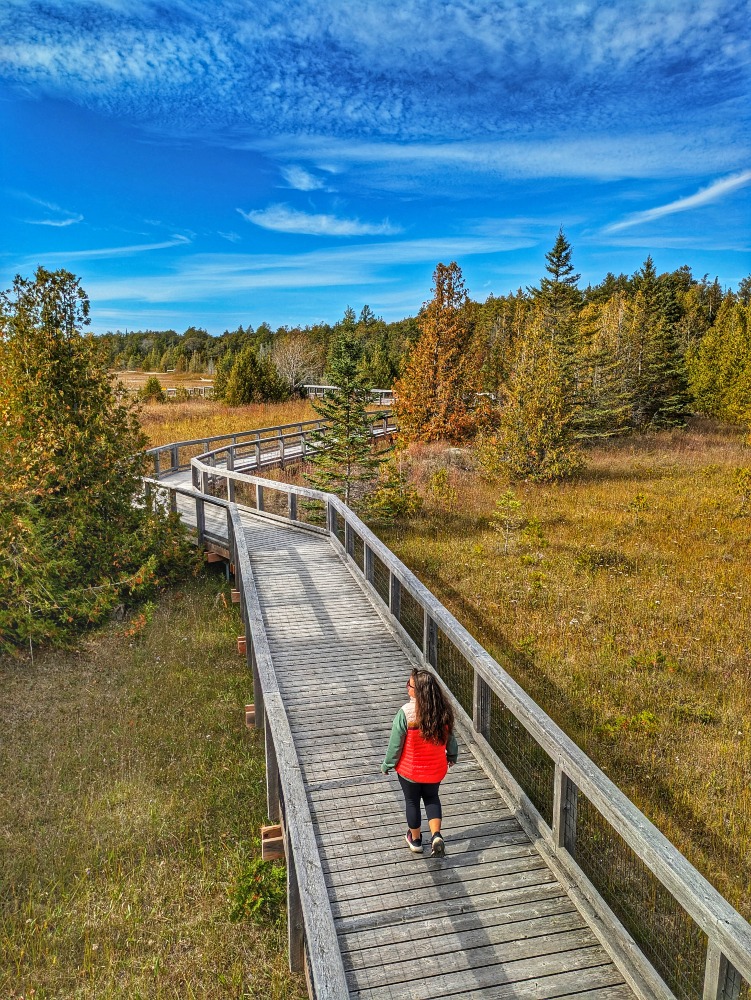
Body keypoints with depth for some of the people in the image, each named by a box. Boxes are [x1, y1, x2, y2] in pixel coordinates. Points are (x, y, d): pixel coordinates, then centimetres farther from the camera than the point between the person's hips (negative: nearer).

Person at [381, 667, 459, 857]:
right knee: (432, 798, 27)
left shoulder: (406, 713, -28)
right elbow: (450, 736, 0)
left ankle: (415, 839, 39)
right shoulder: (443, 710, -16)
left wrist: (387, 764, -1)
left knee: (412, 801, 21)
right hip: (435, 768, 3)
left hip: (410, 770, -3)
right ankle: (436, 835, 10)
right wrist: (452, 756, 19)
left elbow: (396, 743, -17)